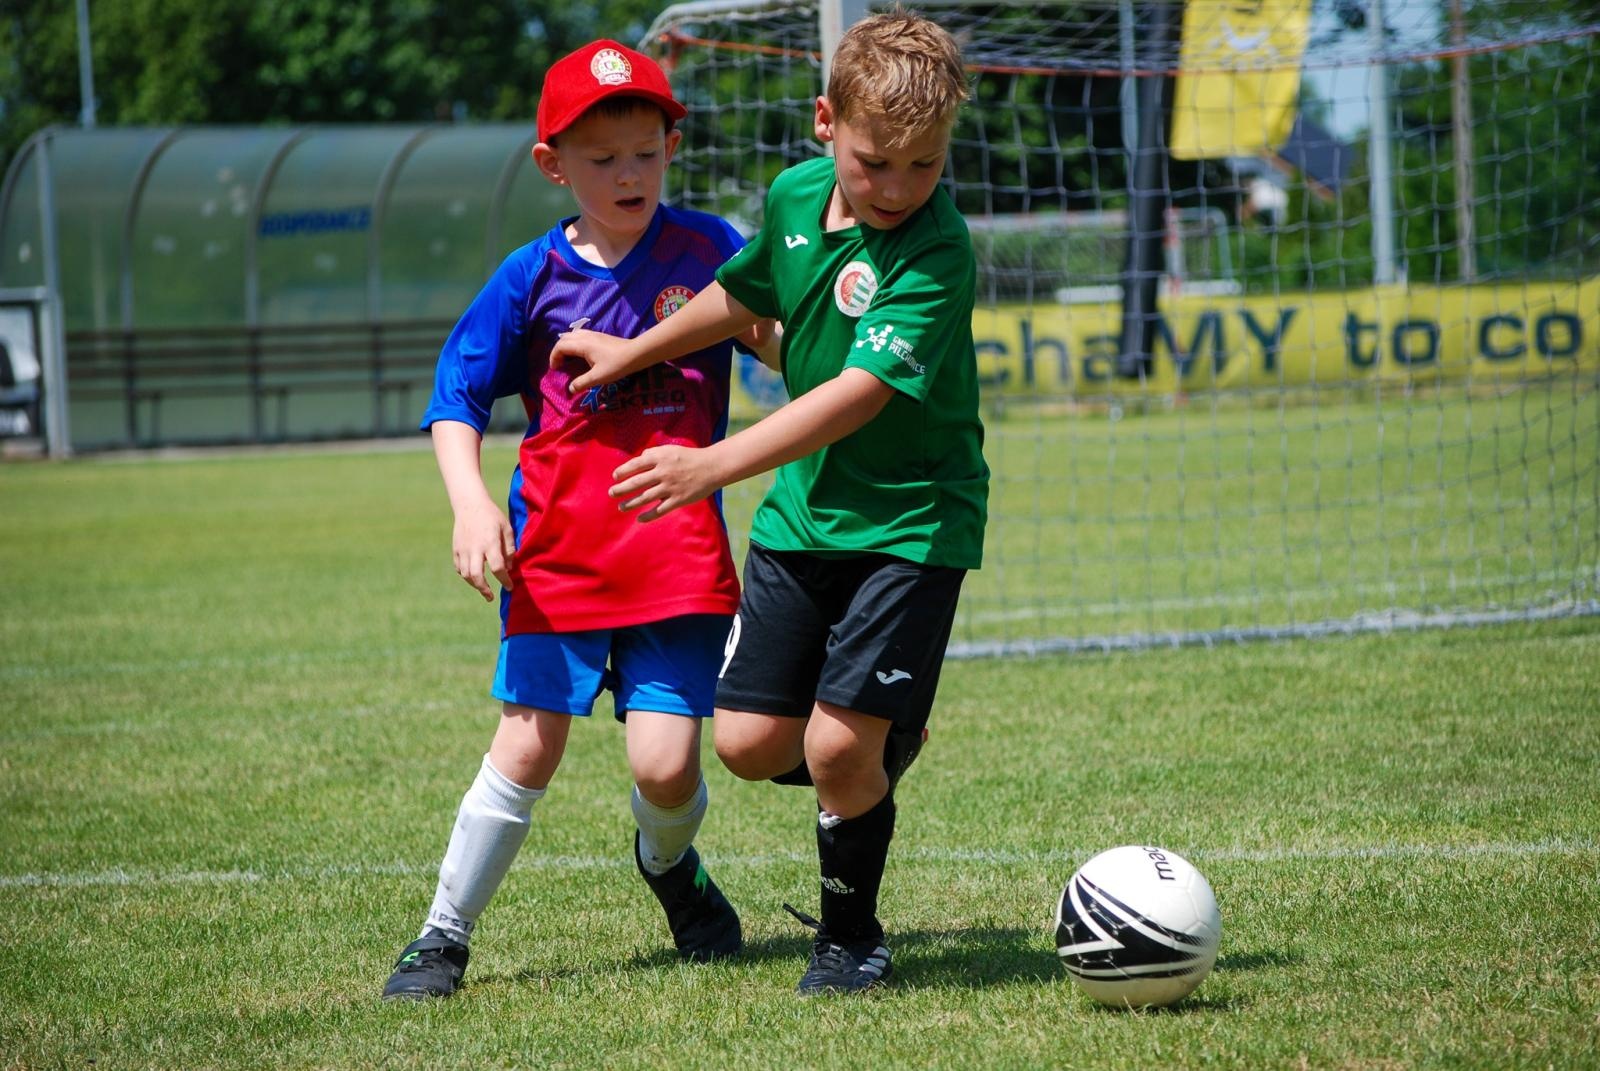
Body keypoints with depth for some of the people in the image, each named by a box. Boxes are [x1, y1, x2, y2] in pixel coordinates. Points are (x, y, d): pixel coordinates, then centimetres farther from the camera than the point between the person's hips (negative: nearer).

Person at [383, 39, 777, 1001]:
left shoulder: (706, 249, 2)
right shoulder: (533, 277, 0)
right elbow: (456, 398, 2)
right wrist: (472, 503, -13)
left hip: (680, 552, 0)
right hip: (558, 554, 0)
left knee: (666, 765, -7)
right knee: (528, 750, -5)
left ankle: (671, 867, 28)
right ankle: (445, 937, 9)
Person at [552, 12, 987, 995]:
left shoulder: (936, 252, -23)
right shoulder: (795, 196, -1)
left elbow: (862, 392, -32)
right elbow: (746, 295, 21)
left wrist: (715, 465, -39)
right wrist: (635, 353, 32)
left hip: (912, 519, -6)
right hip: (802, 510, 6)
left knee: (839, 746, -14)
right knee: (750, 745, 3)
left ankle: (851, 933, 11)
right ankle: (884, 748, 34)